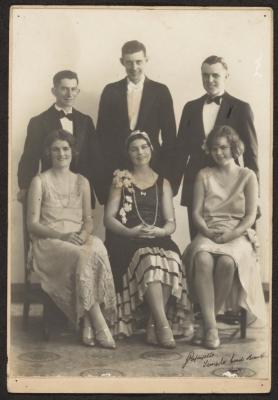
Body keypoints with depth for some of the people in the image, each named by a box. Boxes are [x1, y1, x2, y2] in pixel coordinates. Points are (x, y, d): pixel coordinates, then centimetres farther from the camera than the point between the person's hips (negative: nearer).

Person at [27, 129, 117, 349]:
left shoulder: (82, 181, 18)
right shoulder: (40, 181, 6)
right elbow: (32, 224, 0)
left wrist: (84, 234, -9)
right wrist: (61, 235, -16)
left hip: (80, 239, 3)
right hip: (49, 241, -3)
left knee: (97, 252, -34)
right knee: (83, 256, -36)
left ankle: (88, 324, -32)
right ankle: (99, 323, -31)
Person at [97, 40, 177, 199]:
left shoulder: (160, 91, 4)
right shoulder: (110, 91, 7)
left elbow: (169, 135, 4)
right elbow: (102, 133, 8)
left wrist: (166, 171, -3)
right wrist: (107, 166, -1)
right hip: (116, 168, 1)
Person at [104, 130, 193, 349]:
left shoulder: (163, 183, 20)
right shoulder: (121, 179, 15)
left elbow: (171, 223, 11)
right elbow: (109, 218, 5)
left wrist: (160, 231, -13)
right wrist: (130, 232, -14)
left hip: (158, 238, 2)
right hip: (127, 240, -2)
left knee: (170, 259, -33)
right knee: (149, 259, -35)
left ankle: (154, 327, -29)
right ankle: (163, 325, -37)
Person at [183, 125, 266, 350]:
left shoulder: (247, 176, 10)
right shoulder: (204, 175, 15)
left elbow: (250, 216, 2)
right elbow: (196, 213, 8)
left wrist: (232, 234, -15)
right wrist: (207, 232, -12)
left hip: (238, 236, -1)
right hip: (208, 234, 1)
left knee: (227, 262, -37)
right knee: (202, 259, -36)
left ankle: (207, 321, -21)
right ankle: (210, 325, -35)